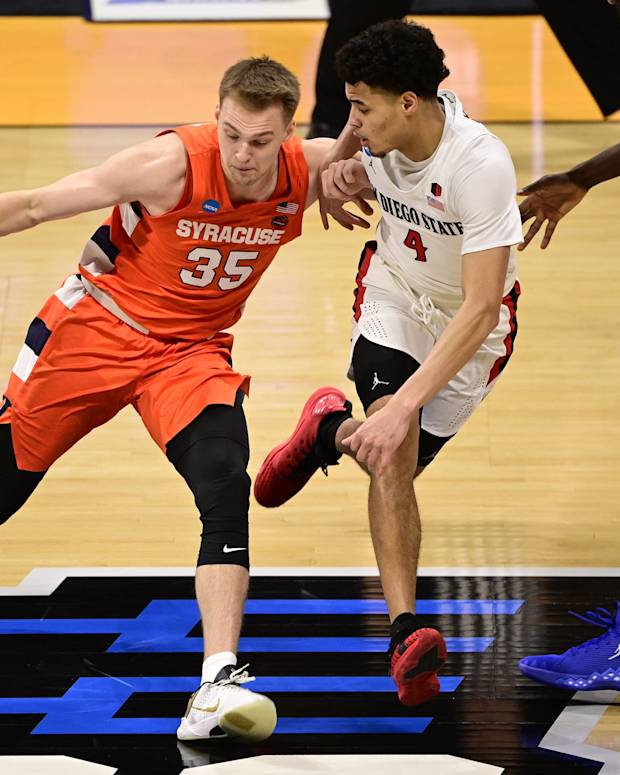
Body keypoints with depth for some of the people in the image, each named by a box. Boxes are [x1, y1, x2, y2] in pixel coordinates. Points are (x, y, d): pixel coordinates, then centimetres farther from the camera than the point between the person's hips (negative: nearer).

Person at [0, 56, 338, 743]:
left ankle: (218, 681, -28)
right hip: (97, 326, -2)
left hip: (191, 352, 2)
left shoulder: (307, 172, -14)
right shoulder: (171, 164, -25)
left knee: (225, 486, -23)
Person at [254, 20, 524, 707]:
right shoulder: (381, 130, -18)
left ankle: (330, 432, 35)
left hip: (472, 322, -3)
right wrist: (348, 180, -15)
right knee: (391, 458, -21)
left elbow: (479, 310, -38)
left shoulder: (481, 165, -35)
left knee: (396, 456, 3)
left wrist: (404, 406, -44)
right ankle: (406, 633, -21)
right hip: (394, 291, 3)